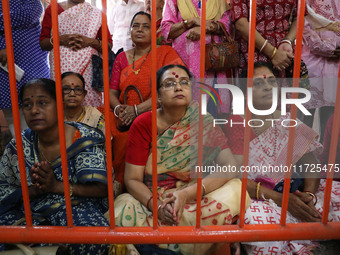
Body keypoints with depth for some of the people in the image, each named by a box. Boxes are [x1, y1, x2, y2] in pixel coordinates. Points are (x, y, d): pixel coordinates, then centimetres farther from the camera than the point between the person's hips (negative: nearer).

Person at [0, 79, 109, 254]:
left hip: (78, 206, -2)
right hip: (30, 213, 3)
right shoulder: (18, 146, 2)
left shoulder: (84, 140, -10)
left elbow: (102, 188, -12)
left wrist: (56, 186, -22)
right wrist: (34, 190, -16)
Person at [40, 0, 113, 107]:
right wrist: (60, 39, -11)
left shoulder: (96, 13, 10)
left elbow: (109, 45, 7)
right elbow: (42, 43, 7)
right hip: (61, 67, 1)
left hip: (88, 69, 0)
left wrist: (90, 41, -10)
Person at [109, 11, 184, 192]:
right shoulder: (122, 58, 17)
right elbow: (112, 92, 13)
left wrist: (136, 110, -17)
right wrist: (118, 108, -11)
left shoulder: (166, 53, 2)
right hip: (124, 122, 5)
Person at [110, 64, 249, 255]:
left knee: (234, 189, -27)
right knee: (123, 214, -31)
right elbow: (132, 179, -8)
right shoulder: (143, 124, -5)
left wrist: (187, 193, -27)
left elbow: (230, 165, -16)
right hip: (151, 198, 0)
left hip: (194, 197, 1)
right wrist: (155, 204, -27)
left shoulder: (202, 119, -5)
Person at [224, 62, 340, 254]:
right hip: (255, 195, -4)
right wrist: (279, 199, -24)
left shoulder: (288, 121, 12)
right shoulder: (236, 123, -3)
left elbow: (310, 163, 2)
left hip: (295, 191, 4)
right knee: (254, 217, -35)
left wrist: (309, 194, -19)